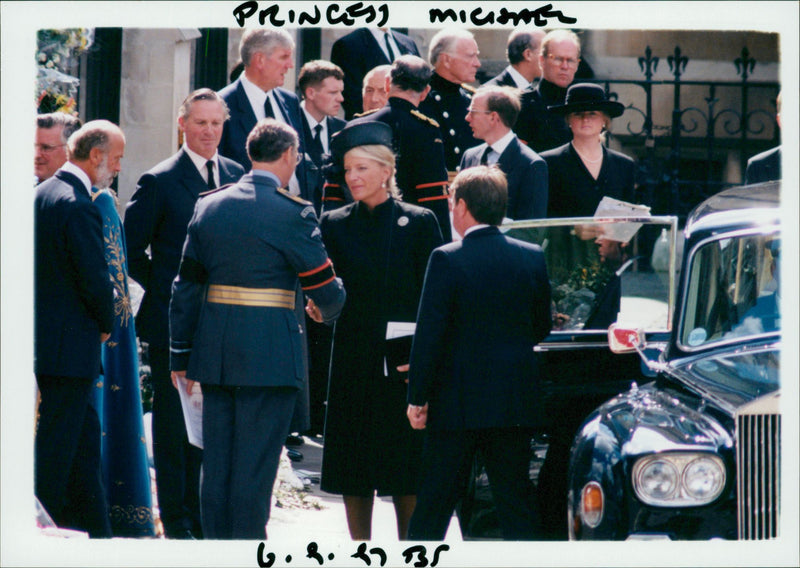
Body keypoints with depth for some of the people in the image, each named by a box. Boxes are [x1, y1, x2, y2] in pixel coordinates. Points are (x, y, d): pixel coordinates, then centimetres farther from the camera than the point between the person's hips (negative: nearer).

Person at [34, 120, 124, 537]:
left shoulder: (42, 194, 11)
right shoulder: (78, 207, -19)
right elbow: (95, 279, -19)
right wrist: (105, 325, -1)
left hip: (45, 338, 10)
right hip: (71, 346, -10)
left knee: (85, 439, 15)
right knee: (57, 444, -3)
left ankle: (95, 533, 21)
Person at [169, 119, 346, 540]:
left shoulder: (209, 206, 8)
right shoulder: (292, 213, -9)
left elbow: (186, 288, 10)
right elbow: (326, 290, -5)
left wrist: (181, 355, 15)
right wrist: (327, 311, 18)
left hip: (214, 350, 5)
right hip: (269, 354, -5)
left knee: (216, 461, 10)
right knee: (255, 462, -1)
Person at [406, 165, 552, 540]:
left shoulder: (447, 260, -12)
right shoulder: (532, 257, 1)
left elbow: (429, 335, -12)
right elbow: (541, 327, 10)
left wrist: (417, 398, -5)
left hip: (458, 403, -3)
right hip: (515, 402, 4)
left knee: (434, 501, 5)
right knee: (516, 499, 8)